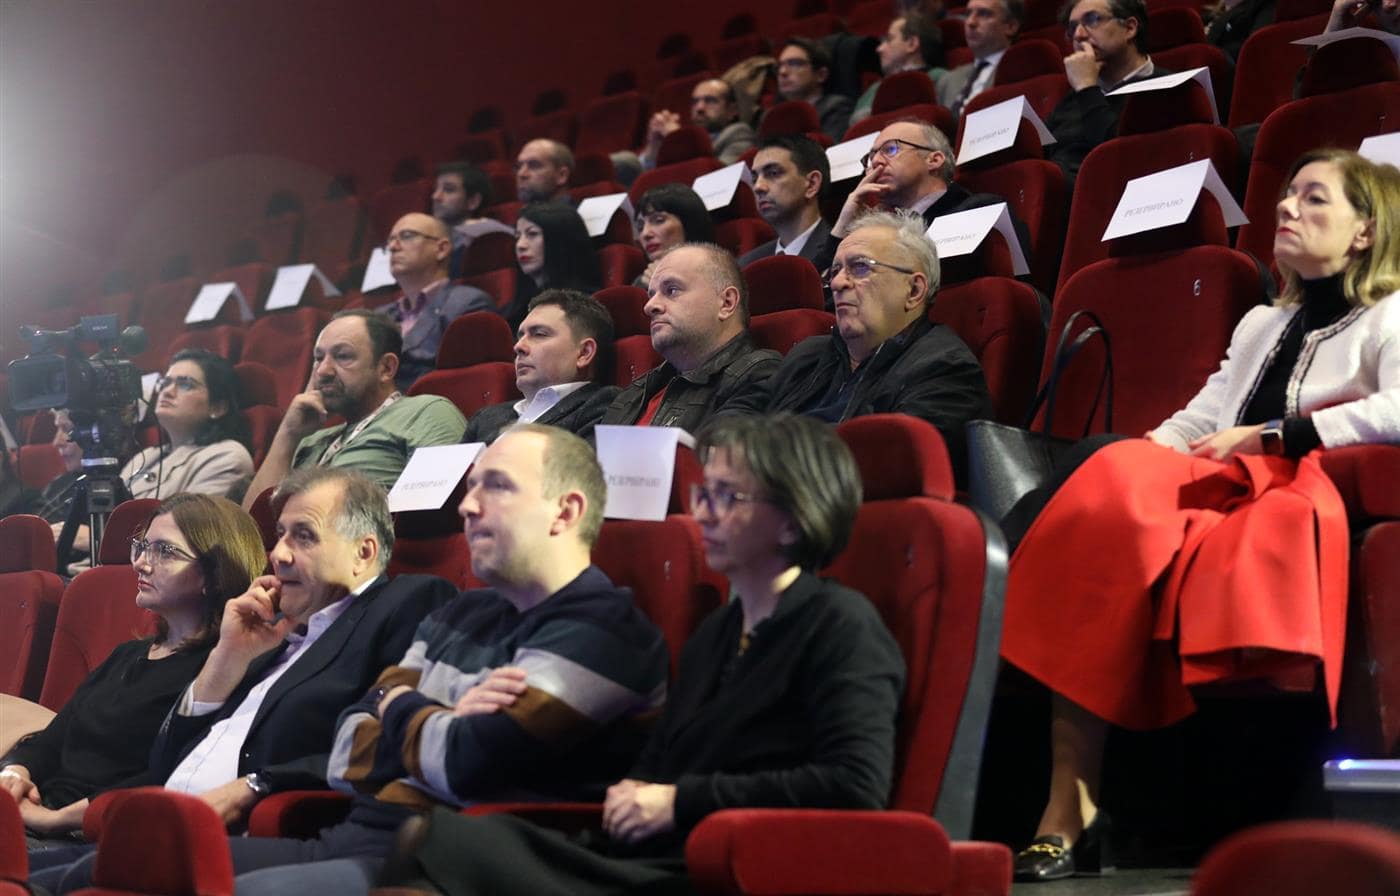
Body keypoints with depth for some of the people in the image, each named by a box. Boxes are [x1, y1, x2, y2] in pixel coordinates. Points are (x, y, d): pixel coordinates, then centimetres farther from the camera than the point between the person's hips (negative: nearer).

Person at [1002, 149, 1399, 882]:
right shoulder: (1261, 325, 35)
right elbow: (1199, 420, 26)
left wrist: (1274, 435, -14)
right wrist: (1145, 453, 4)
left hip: (1291, 504, -5)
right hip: (1217, 494, 5)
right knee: (1111, 486, -30)